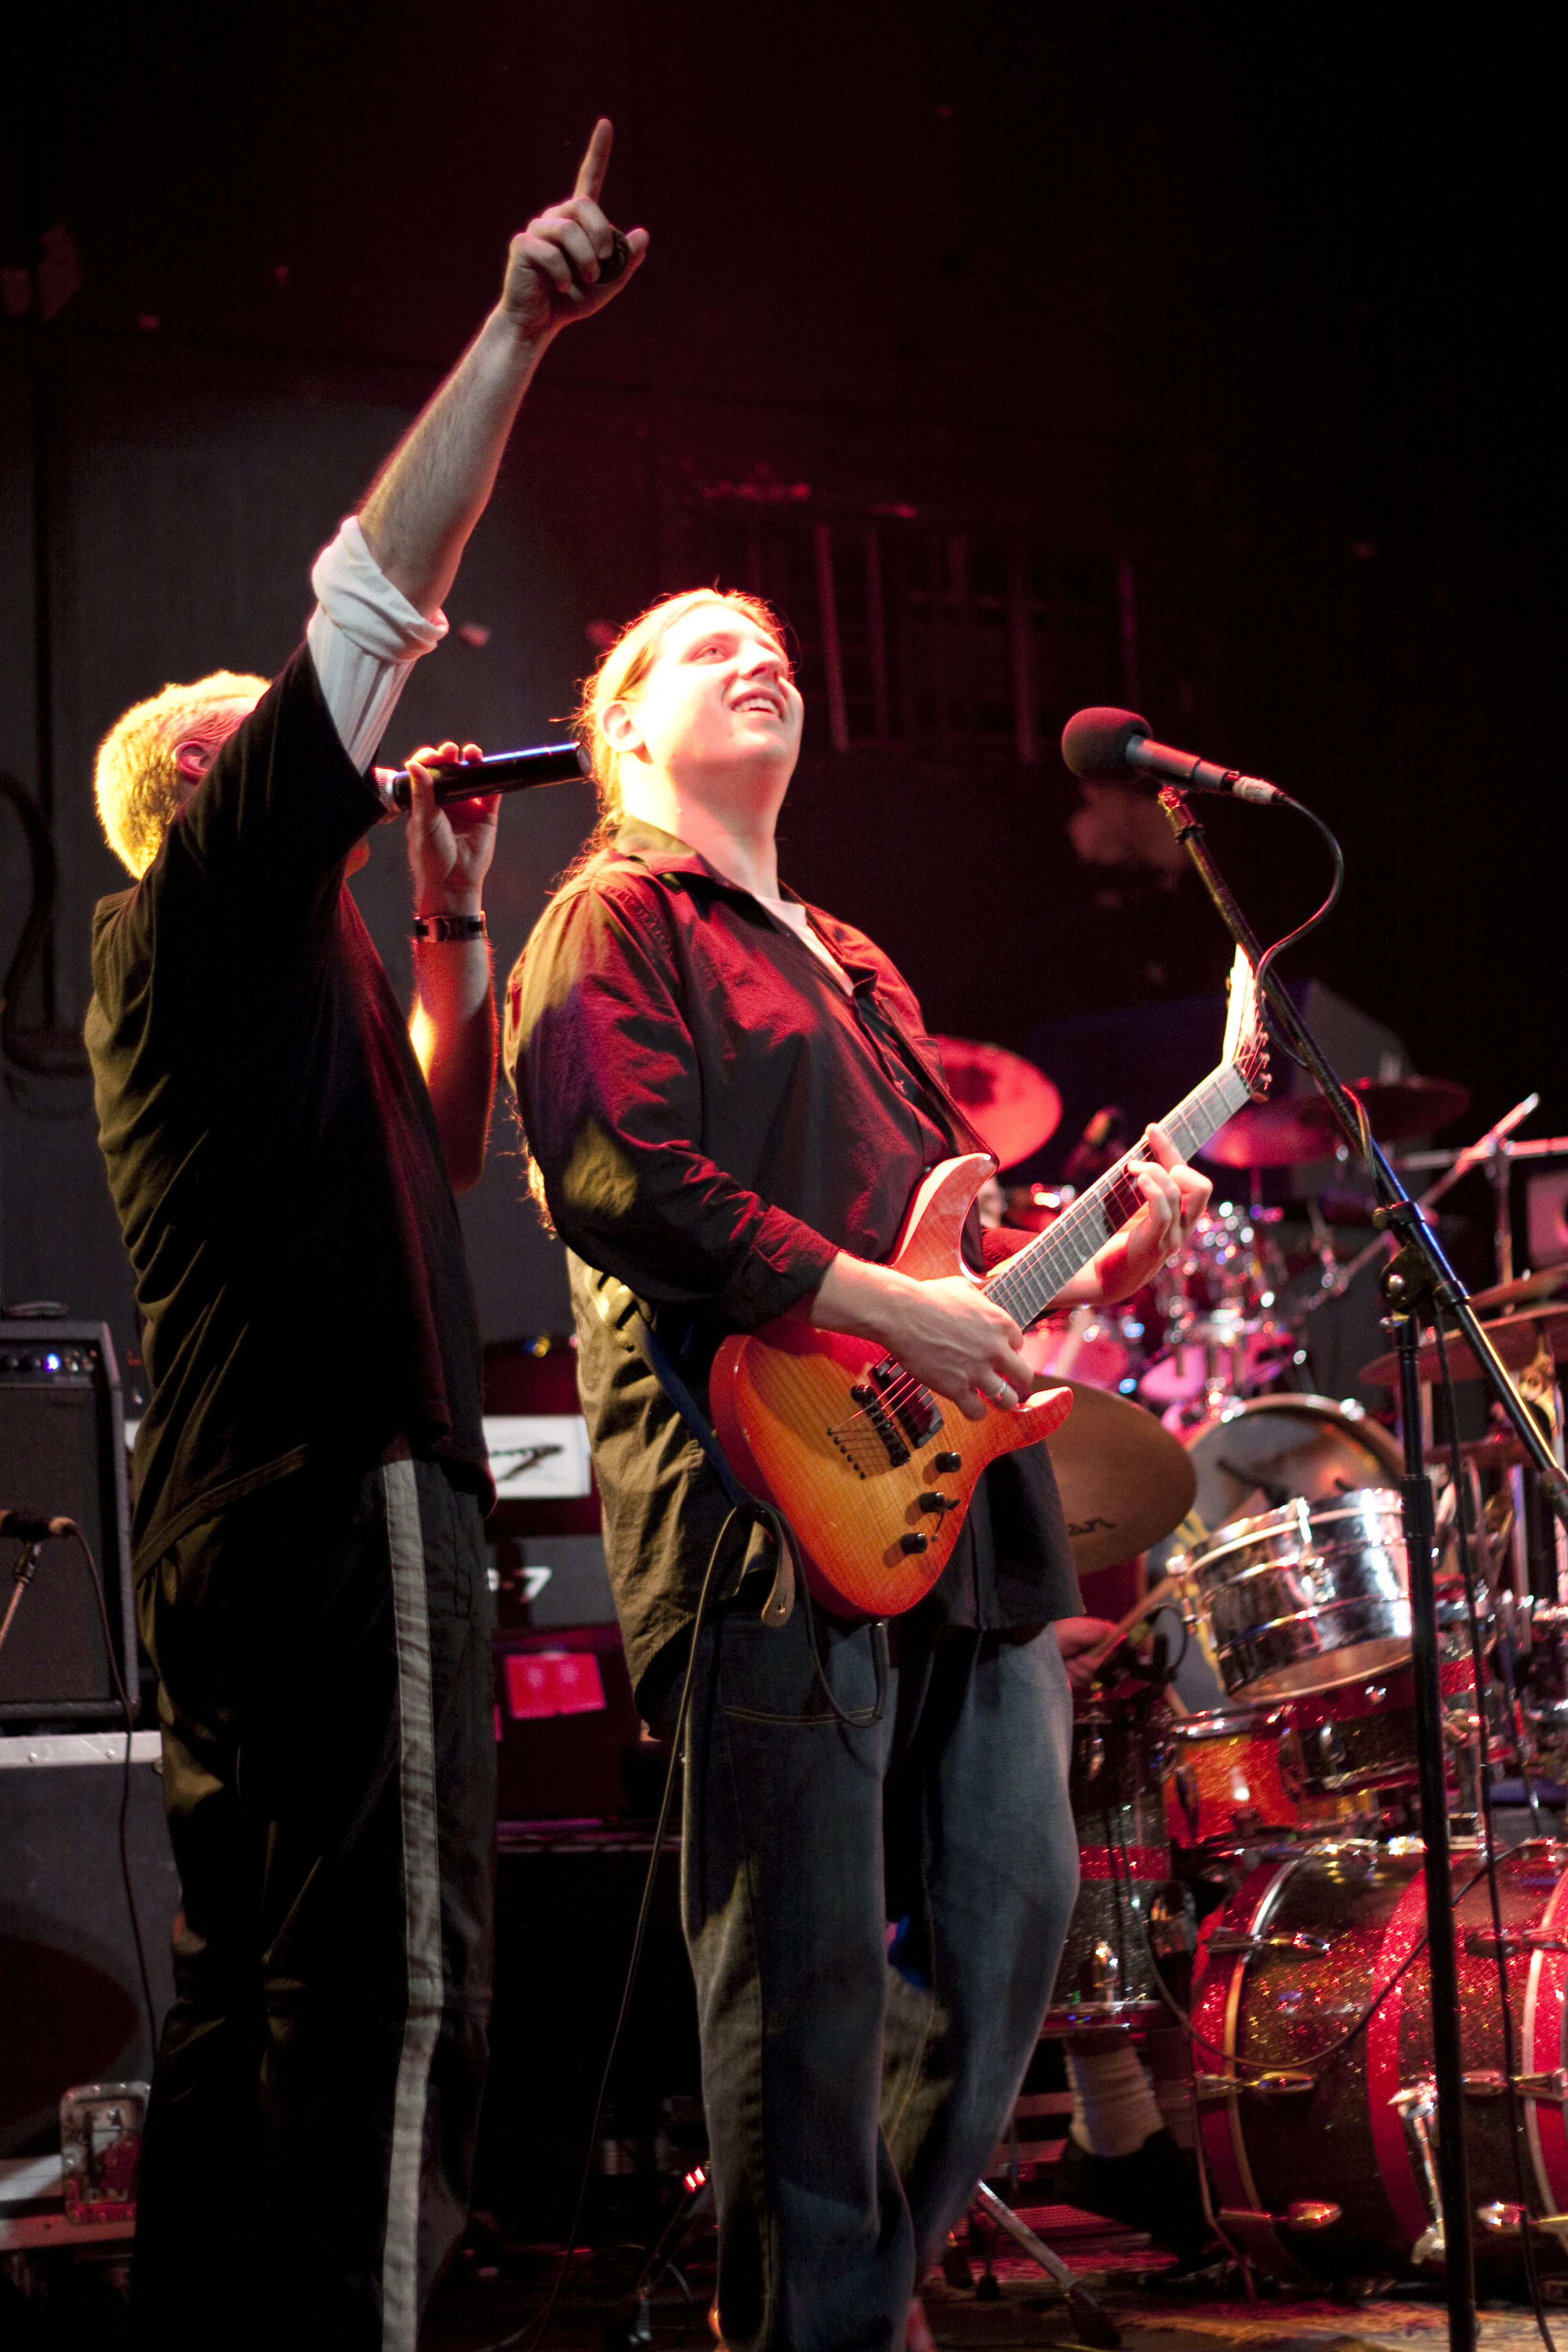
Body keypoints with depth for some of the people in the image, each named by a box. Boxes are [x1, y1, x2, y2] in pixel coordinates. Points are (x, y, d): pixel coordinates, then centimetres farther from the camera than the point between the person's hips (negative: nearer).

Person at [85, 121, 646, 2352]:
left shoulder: (267, 965, 24)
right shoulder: (208, 902, -3)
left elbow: (434, 1148, 31)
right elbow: (373, 603, -11)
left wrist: (454, 915, 23)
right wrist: (517, 336, -11)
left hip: (245, 1519, 10)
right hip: (342, 1497, -10)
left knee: (252, 1984, 11)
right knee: (394, 1988, -13)